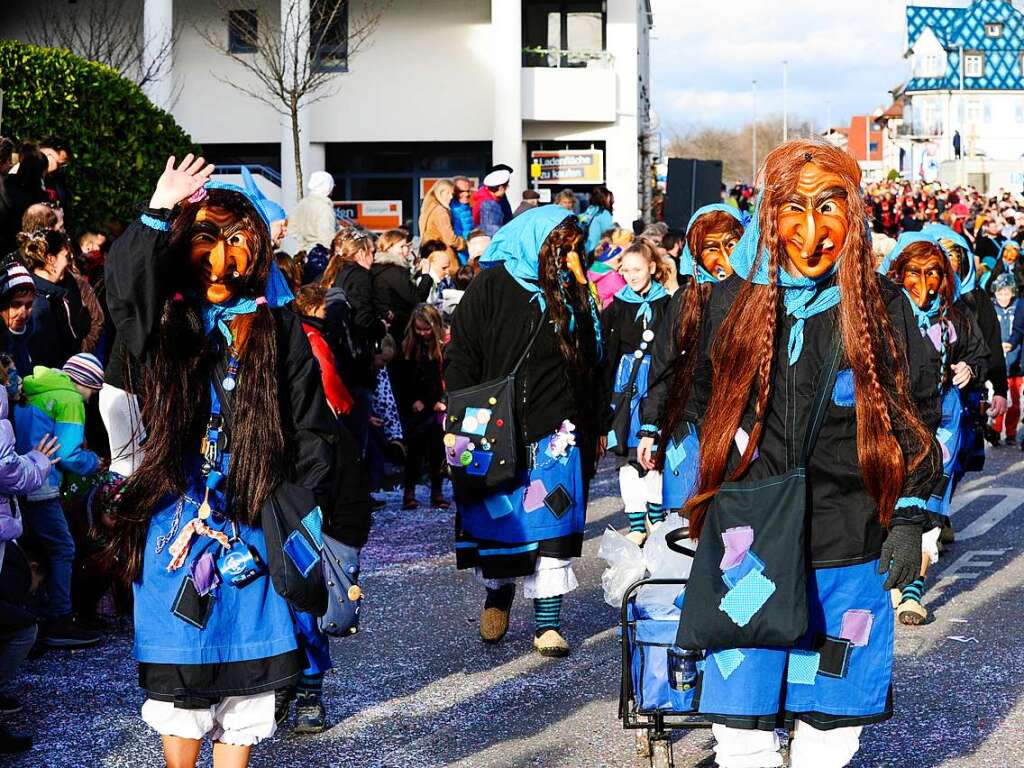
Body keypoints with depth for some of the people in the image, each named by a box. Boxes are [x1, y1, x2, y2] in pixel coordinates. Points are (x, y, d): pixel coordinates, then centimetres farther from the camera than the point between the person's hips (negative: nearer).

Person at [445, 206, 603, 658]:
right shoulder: (491, 287, -2)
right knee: (495, 523, 8)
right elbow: (460, 358, -4)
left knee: (551, 527, -3)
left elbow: (589, 357, 10)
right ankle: (498, 596, 34)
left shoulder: (567, 290, 10)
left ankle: (547, 623, 1)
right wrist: (459, 423, -8)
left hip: (555, 429, 2)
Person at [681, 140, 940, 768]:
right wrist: (708, 515, 12)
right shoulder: (735, 302, 2)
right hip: (749, 548, 1)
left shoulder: (883, 307, -1)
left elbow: (919, 416, 7)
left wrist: (909, 519, 1)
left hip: (849, 556, 0)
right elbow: (706, 413, 14)